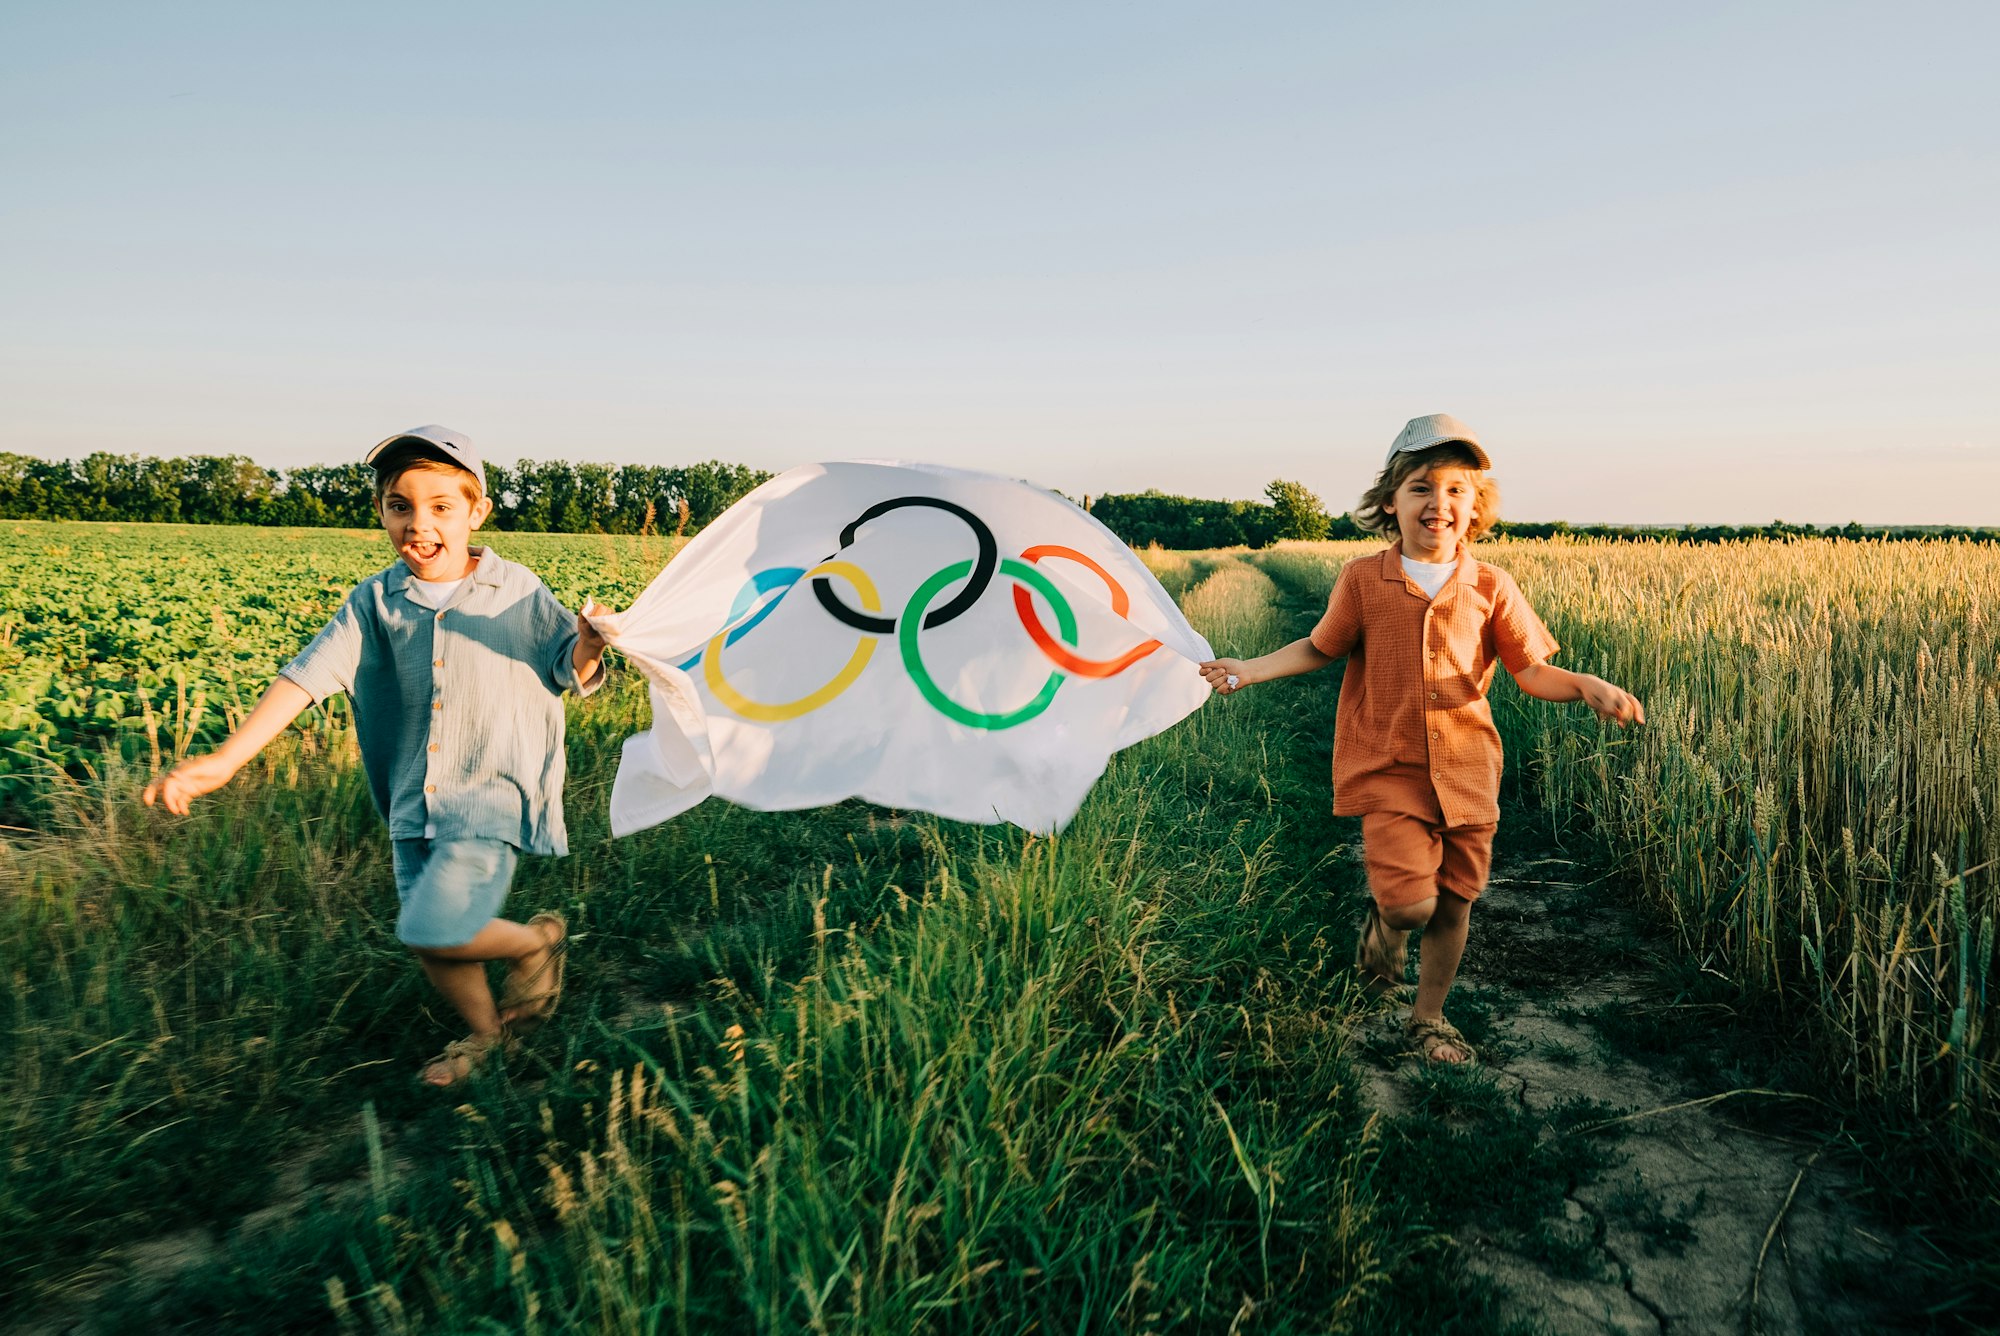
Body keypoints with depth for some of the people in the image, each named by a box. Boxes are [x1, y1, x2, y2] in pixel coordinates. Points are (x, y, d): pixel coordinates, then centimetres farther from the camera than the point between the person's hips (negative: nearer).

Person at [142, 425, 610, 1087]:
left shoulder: (517, 593, -8)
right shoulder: (374, 602, -1)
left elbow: (570, 670, -6)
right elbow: (307, 675, -9)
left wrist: (588, 646, -32)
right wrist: (225, 758, -19)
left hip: (490, 798, -5)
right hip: (413, 807, 5)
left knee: (432, 931, -16)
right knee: (430, 940, 13)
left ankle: (538, 938, 14)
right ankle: (486, 1032, 39)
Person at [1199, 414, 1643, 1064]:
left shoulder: (1491, 587, -2)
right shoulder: (1363, 580, -5)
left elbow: (1531, 670, 0)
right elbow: (1320, 648, 6)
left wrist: (1586, 687, -18)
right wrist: (1252, 669, -4)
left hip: (1465, 771, 2)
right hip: (1388, 770, -2)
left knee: (1454, 903, 11)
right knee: (1411, 902, -14)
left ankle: (1429, 1017, 34)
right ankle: (1383, 921, 26)